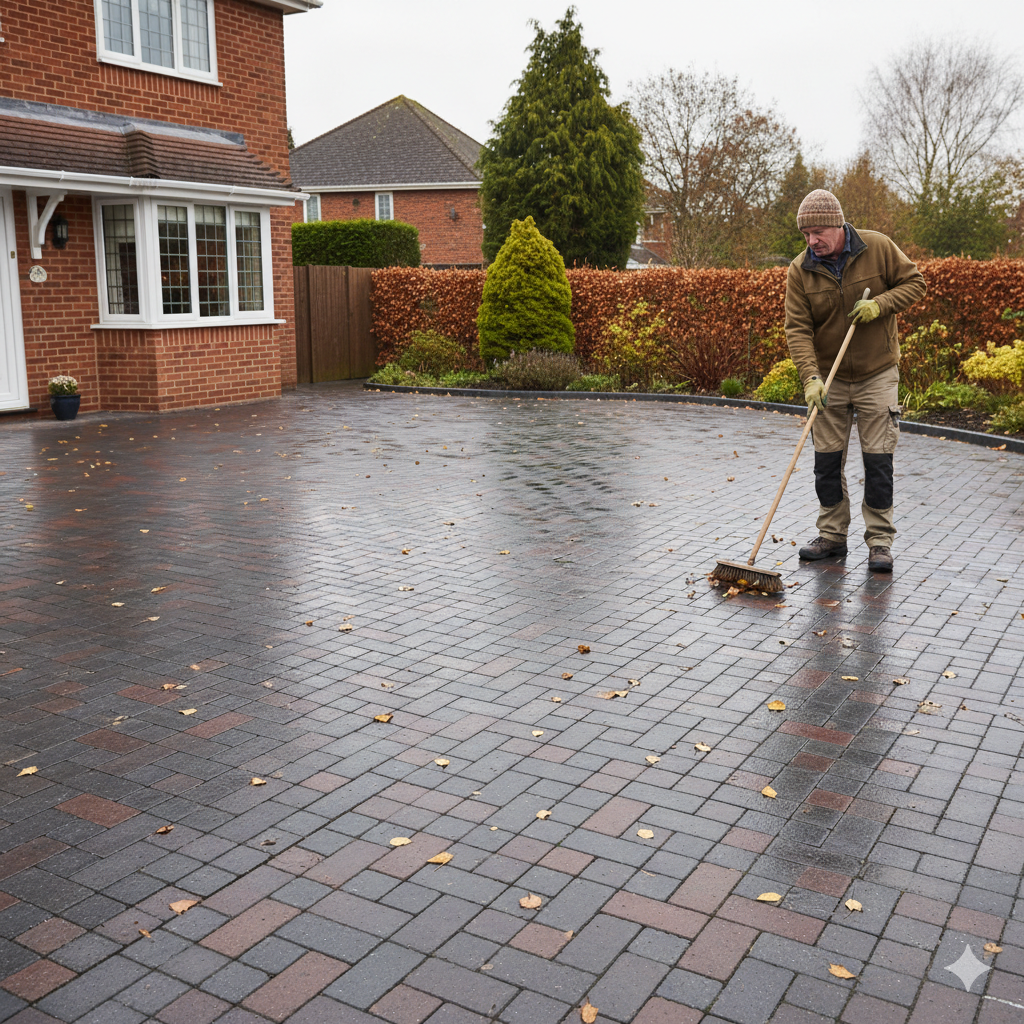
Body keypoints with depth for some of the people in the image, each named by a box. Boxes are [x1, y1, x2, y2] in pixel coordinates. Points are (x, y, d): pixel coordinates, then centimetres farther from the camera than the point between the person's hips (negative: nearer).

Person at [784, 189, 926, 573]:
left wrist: (880, 303, -19)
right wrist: (810, 377, -24)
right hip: (828, 379, 2)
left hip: (877, 375, -2)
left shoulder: (879, 248, -9)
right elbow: (797, 328, -11)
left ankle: (880, 541, 9)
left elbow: (914, 282, 0)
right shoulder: (800, 270, -7)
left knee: (878, 459, -1)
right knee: (827, 459, 6)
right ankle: (832, 536, 20)